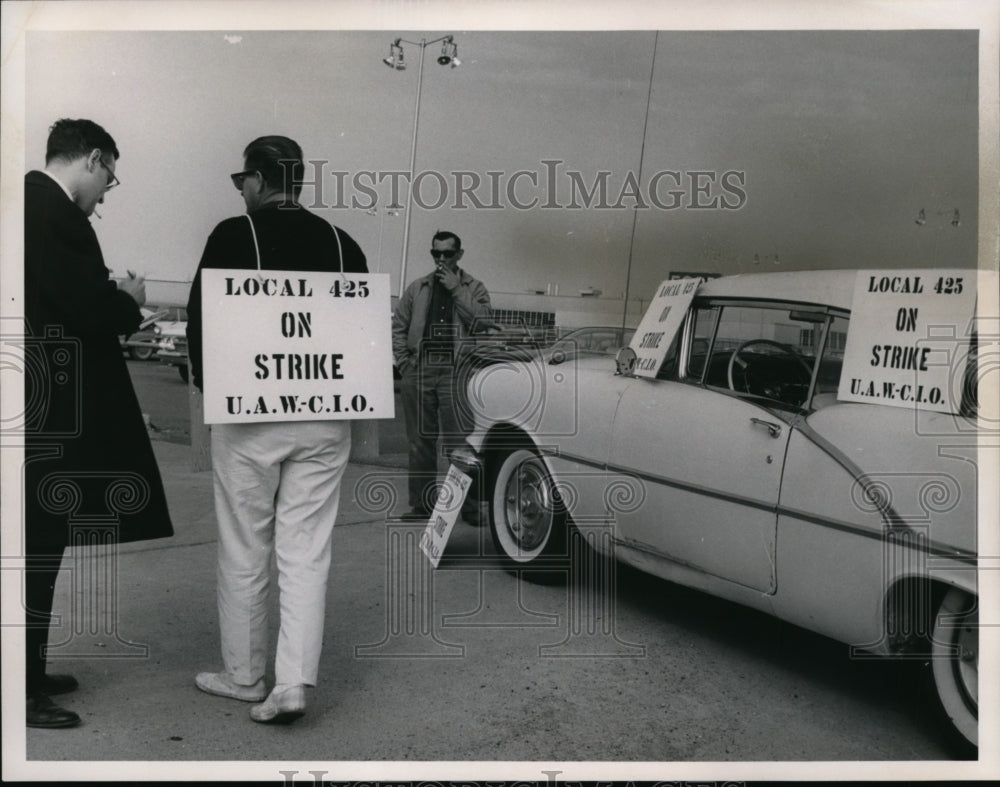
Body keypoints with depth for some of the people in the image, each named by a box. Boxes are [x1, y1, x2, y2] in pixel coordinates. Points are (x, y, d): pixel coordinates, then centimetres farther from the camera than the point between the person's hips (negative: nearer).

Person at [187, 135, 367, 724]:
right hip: (325, 418, 3)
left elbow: (201, 318, -3)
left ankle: (243, 677, 20)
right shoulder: (341, 243, 7)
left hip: (250, 415, -3)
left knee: (244, 554, 9)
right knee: (307, 553, 6)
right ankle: (293, 683, 2)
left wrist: (209, 385, 11)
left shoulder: (234, 235, -4)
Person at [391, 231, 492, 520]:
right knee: (420, 441, 8)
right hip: (419, 371, 3)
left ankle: (468, 504, -1)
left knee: (459, 442, -7)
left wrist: (456, 290, -8)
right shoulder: (417, 288, 16)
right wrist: (403, 362, 5)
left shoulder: (474, 288, 9)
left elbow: (482, 322, -8)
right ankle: (421, 503, 16)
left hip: (455, 371, -3)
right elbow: (398, 326, 16)